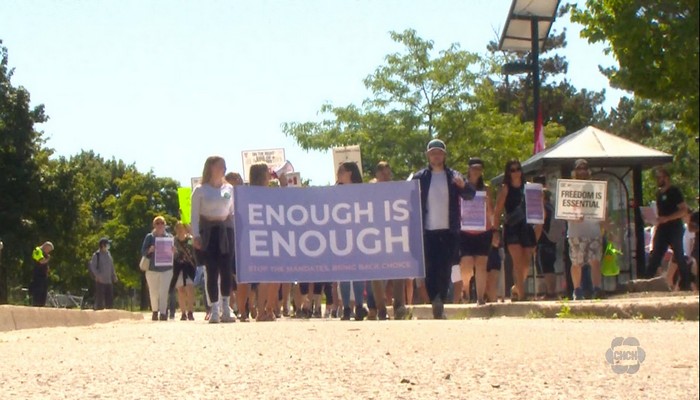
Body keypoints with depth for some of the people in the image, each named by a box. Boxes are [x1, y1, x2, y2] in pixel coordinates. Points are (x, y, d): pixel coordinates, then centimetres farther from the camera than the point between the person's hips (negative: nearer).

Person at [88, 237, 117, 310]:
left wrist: (114, 277, 14)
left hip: (109, 281, 7)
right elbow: (92, 267, -11)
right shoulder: (96, 255, -7)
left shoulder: (108, 254, 13)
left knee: (109, 302, 8)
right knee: (99, 301, -5)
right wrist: (98, 275, -18)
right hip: (100, 282, -7)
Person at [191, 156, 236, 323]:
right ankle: (214, 311, -1)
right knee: (211, 270, -4)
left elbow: (233, 212, 15)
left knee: (226, 269, -2)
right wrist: (196, 235, -9)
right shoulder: (200, 190, 1)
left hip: (226, 230, 3)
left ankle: (226, 309, 3)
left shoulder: (229, 189, 11)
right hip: (208, 231, -3)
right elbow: (195, 215, -1)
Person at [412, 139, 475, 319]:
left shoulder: (453, 176, 7)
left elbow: (470, 195, -3)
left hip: (449, 231, 1)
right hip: (428, 231, -1)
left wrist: (463, 186, -25)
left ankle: (440, 303, 10)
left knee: (445, 270, 2)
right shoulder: (420, 177, 5)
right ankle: (435, 302, -11)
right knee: (430, 269, -8)